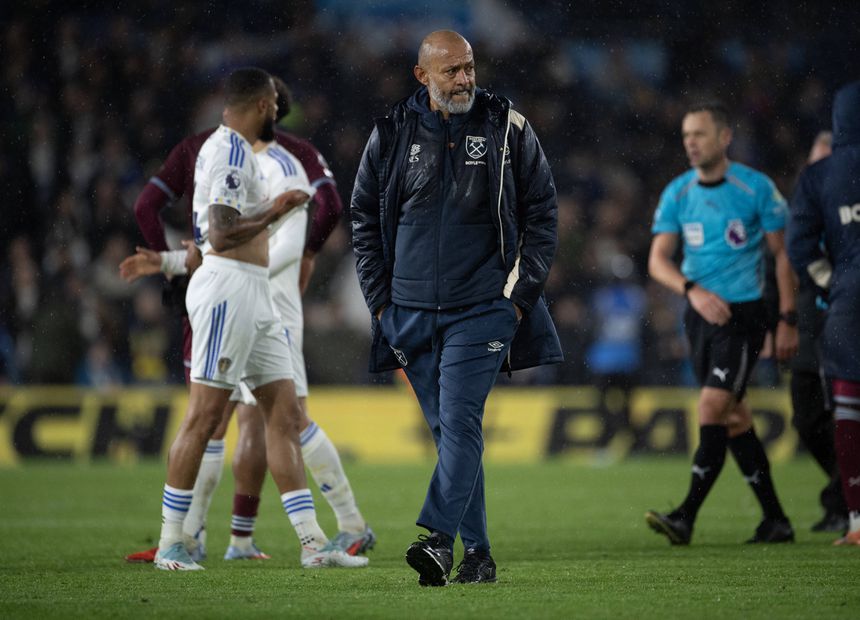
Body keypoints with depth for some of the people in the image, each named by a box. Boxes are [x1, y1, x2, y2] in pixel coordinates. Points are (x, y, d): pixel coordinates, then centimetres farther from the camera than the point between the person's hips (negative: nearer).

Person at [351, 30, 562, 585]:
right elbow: (364, 219, 13)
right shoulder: (392, 135, 5)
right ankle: (478, 553, 12)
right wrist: (380, 300, 7)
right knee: (448, 430, 6)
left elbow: (542, 211, 5)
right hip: (412, 311, 3)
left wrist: (522, 293, -2)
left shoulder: (508, 128, 0)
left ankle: (439, 539, -24)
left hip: (482, 308, -3)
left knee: (460, 421, -16)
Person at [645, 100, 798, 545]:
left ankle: (686, 518, -18)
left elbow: (782, 254, -1)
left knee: (712, 408, -16)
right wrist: (692, 289, -18)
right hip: (700, 315, 5)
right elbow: (658, 260, 1)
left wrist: (788, 320, -4)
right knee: (733, 417, 7)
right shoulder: (677, 193, 4)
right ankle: (776, 521, 15)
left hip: (744, 313, -5)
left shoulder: (756, 188, -7)